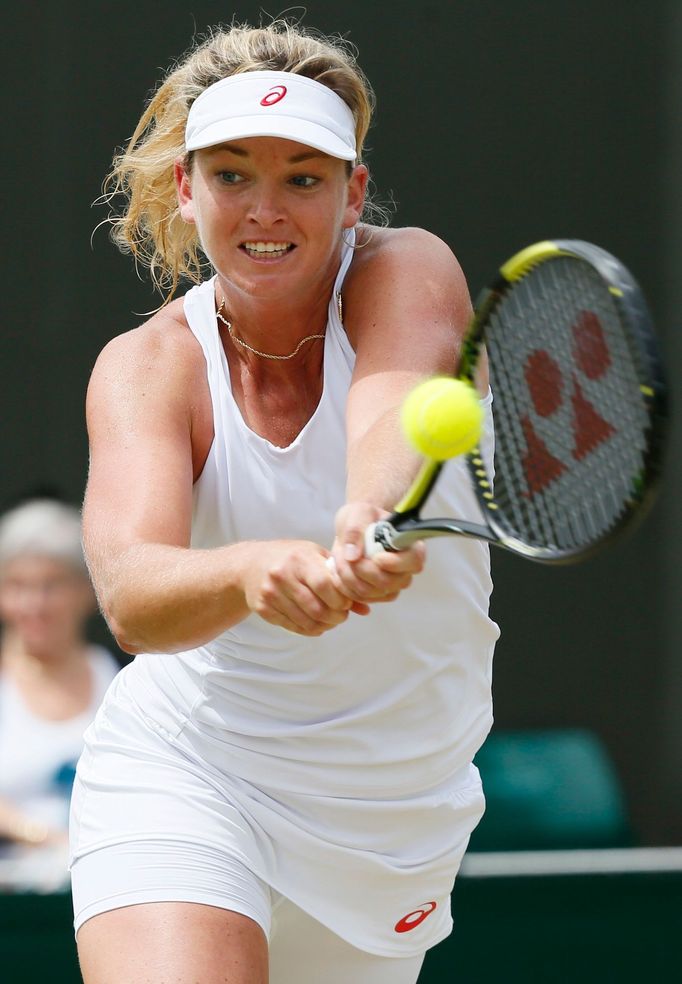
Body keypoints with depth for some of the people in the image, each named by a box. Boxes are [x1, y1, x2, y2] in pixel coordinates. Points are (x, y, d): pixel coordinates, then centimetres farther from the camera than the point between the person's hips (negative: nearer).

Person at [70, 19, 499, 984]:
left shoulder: (406, 272, -11)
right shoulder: (149, 367, -11)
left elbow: (396, 406, -35)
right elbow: (129, 594, -29)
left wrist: (379, 516, -58)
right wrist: (249, 575, -52)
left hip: (398, 814, 2)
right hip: (182, 780, -2)